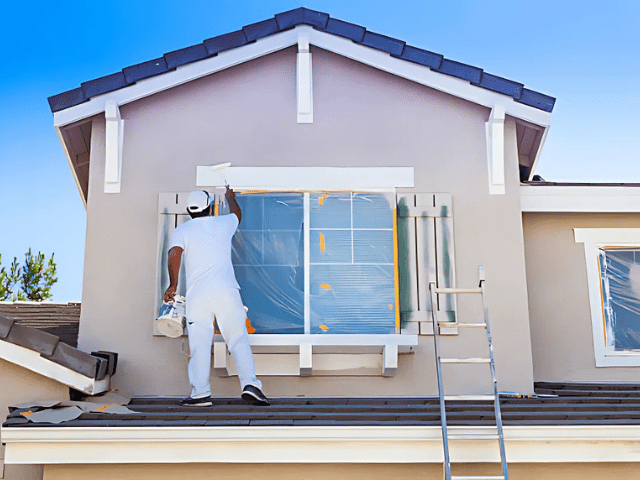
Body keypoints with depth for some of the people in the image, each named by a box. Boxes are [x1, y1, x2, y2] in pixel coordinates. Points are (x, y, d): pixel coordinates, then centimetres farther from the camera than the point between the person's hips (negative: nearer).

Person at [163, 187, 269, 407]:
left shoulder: (182, 230, 9)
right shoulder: (223, 224, 14)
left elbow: (174, 253, -10)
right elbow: (237, 213, 38)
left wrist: (173, 285, -7)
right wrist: (230, 197, 57)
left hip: (197, 294, 0)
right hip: (226, 290, 1)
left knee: (199, 344, 0)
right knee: (238, 339, 0)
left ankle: (201, 392, -4)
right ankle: (250, 383, -12)